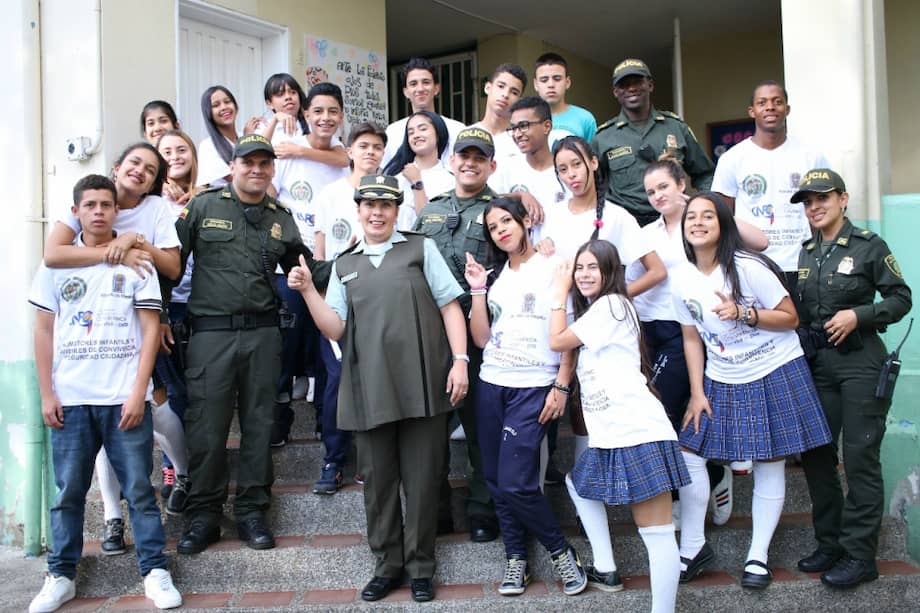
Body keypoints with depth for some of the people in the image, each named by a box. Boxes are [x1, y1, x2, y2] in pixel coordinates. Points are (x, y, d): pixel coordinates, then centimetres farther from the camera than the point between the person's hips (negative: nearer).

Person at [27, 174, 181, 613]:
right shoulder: (57, 263, 9)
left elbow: (151, 328, 0)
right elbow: (44, 331, 9)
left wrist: (138, 392, -7)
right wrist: (46, 394, 1)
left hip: (125, 397, -1)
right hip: (70, 399, 2)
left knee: (139, 489, 2)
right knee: (68, 491, 8)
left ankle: (155, 572, 9)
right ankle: (61, 575, 19)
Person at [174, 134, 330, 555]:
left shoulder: (281, 219, 13)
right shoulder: (203, 206, 4)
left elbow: (306, 270, 17)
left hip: (262, 333, 3)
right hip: (211, 331, -3)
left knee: (259, 424, 8)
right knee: (207, 426, 0)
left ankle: (251, 512, 20)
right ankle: (203, 516, 14)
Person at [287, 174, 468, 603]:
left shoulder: (421, 248, 7)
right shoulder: (343, 266, 14)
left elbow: (450, 306, 3)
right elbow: (334, 330, 8)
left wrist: (460, 360, -7)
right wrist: (307, 291, -4)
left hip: (421, 385, -2)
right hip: (370, 390, 2)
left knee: (420, 481, 6)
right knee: (378, 482, 10)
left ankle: (420, 567, 21)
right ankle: (387, 565, 26)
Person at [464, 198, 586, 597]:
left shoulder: (553, 268, -2)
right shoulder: (496, 275, 14)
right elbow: (480, 339, 7)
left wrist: (561, 387, -12)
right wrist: (477, 289, 0)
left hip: (534, 387, -5)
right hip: (491, 386, 6)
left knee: (516, 482, -11)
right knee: (496, 481, 6)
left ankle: (562, 552, 10)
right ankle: (515, 559, 21)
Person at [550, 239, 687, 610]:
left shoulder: (610, 304, -5)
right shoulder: (595, 311, 24)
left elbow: (557, 341, -4)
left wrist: (560, 292, 6)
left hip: (638, 434, -11)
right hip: (611, 437, 11)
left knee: (657, 533, -10)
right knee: (578, 483, 28)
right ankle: (605, 571, 31)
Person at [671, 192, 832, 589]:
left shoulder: (748, 268, -16)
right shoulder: (681, 279, -2)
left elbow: (791, 319, -11)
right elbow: (692, 337, 5)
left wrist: (743, 313, -27)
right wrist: (697, 392, 1)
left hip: (773, 374, -4)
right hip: (721, 381, 4)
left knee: (769, 464, 2)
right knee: (689, 454, 0)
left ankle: (758, 556, 16)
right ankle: (693, 548, 15)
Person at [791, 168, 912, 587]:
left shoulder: (868, 246, -3)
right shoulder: (804, 254, 11)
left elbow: (901, 298, -4)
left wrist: (858, 315, -16)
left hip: (860, 362, -5)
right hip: (817, 363, 6)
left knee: (860, 458, -4)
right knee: (815, 454, 7)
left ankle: (859, 556, 4)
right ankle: (829, 544, 21)